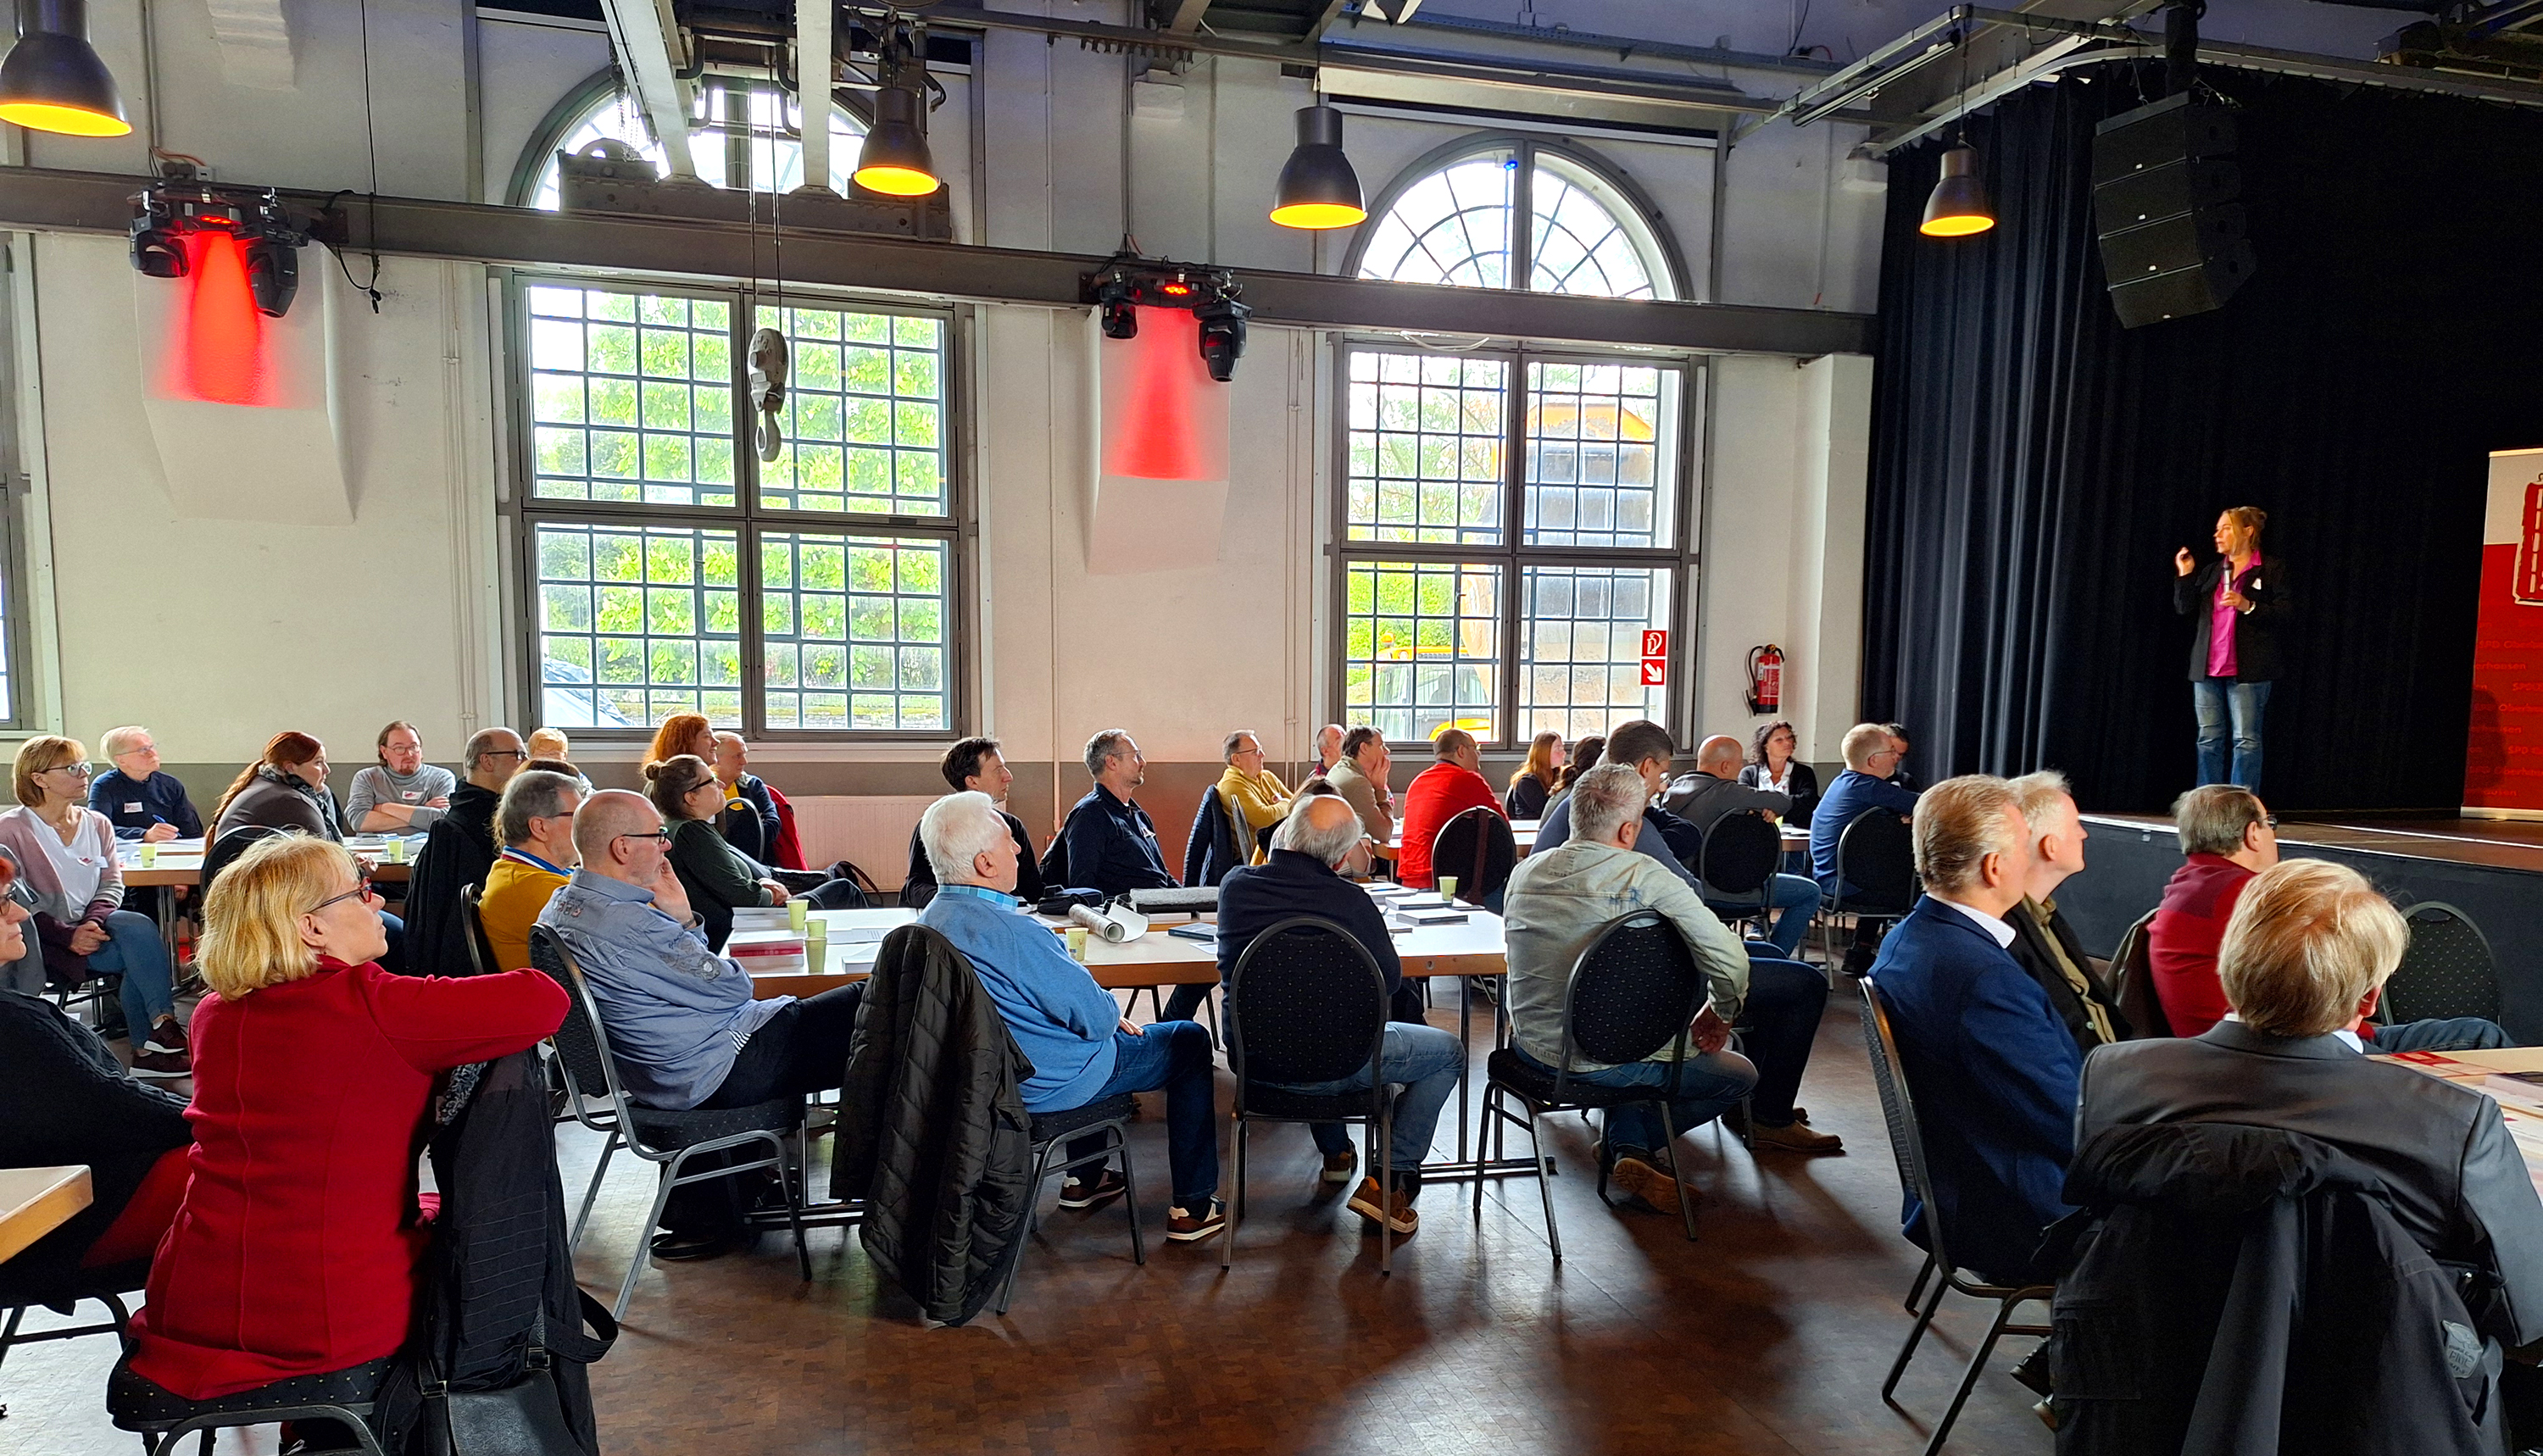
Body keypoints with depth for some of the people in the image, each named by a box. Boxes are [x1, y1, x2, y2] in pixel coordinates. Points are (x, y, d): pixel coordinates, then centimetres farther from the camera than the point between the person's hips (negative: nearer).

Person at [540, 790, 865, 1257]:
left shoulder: (561, 909, 7)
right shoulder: (630, 925, -25)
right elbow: (731, 987, -14)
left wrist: (682, 921, -2)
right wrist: (684, 922, -1)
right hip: (722, 1070, -9)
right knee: (869, 1008, -3)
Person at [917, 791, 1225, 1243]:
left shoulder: (932, 918, -2)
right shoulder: (1009, 931, -32)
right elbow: (1094, 1015, -24)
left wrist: (1103, 1016, 8)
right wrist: (1111, 1015, 0)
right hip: (1051, 1084, -9)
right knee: (1191, 1042, 10)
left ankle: (1084, 1178, 40)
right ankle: (1193, 1207, 15)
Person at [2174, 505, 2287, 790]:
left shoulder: (2272, 568, 1)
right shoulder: (2211, 571, 15)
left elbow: (2285, 612, -6)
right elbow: (2186, 609, 11)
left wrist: (2248, 606, -19)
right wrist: (2185, 576, 1)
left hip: (2247, 670, -5)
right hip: (2207, 669, 5)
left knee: (2246, 740, -4)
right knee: (2209, 739, 7)